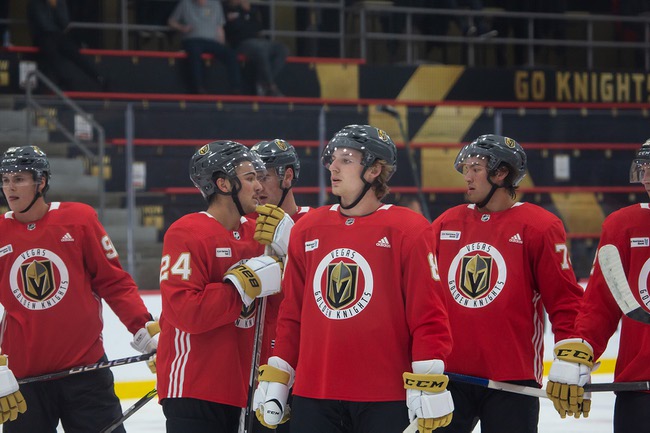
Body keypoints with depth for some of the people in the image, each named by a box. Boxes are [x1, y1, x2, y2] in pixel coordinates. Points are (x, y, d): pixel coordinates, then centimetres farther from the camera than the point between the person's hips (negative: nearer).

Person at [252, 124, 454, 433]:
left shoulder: (408, 230, -4)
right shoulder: (307, 229, 9)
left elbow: (427, 313, -8)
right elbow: (292, 313, 15)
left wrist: (429, 385, -12)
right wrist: (276, 378, 12)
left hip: (386, 399, -4)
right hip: (313, 396, 4)